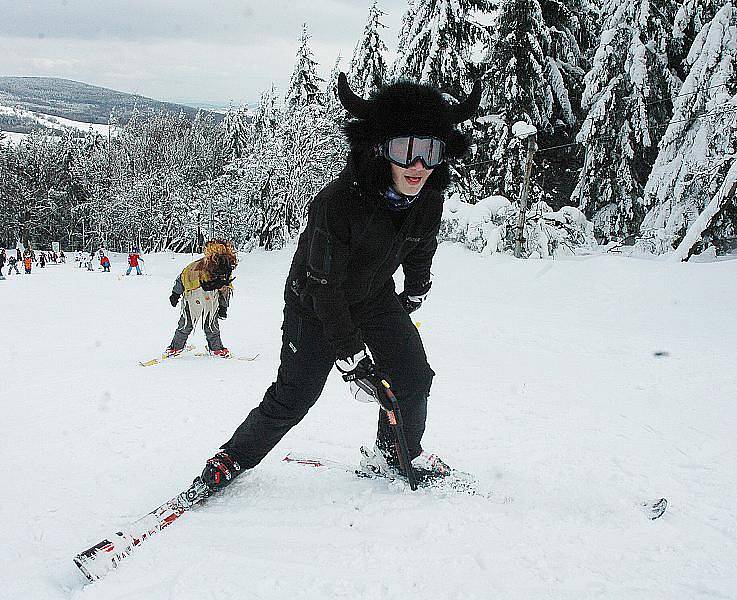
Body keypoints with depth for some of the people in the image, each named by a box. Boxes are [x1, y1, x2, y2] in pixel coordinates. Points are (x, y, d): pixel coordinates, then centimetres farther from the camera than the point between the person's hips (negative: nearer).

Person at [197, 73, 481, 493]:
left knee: (413, 377, -2)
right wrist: (350, 356, -31)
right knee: (293, 397, -6)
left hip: (375, 298, 5)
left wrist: (416, 293, 23)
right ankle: (236, 456, 18)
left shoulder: (428, 200, -17)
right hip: (315, 304, -5)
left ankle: (396, 454, 23)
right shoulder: (338, 202, -36)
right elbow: (325, 286, -31)